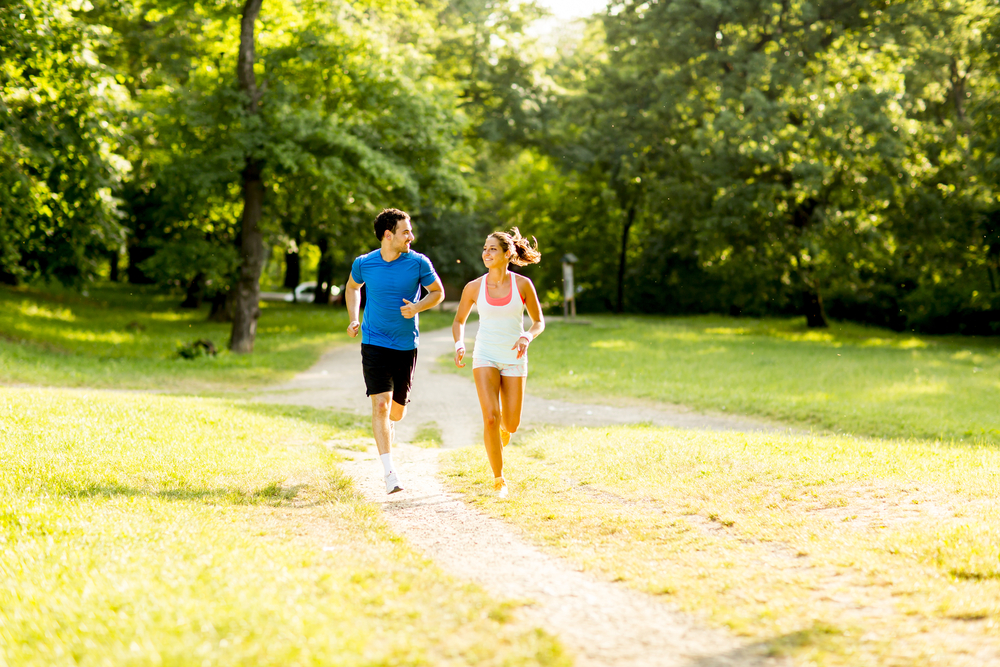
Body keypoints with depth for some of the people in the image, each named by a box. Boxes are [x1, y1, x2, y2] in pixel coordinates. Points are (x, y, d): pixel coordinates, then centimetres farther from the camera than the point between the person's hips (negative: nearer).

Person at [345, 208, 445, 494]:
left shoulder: (418, 263, -5)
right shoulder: (363, 264, -3)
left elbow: (438, 292, 7)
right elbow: (352, 287, 18)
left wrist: (417, 307, -12)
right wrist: (353, 319, 7)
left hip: (406, 345, 2)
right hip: (375, 344, -2)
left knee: (397, 411, 10)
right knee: (381, 406, -14)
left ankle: (385, 434, 47)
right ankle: (389, 471, -14)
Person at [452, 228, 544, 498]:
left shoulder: (522, 284, -4)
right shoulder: (474, 287, -2)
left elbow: (539, 321, 5)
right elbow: (459, 321, 12)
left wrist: (527, 337, -16)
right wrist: (459, 345, -8)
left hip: (514, 359, 0)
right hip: (485, 357, 0)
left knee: (511, 425, 1)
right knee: (491, 417, -18)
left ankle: (499, 442, 41)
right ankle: (499, 479, -3)